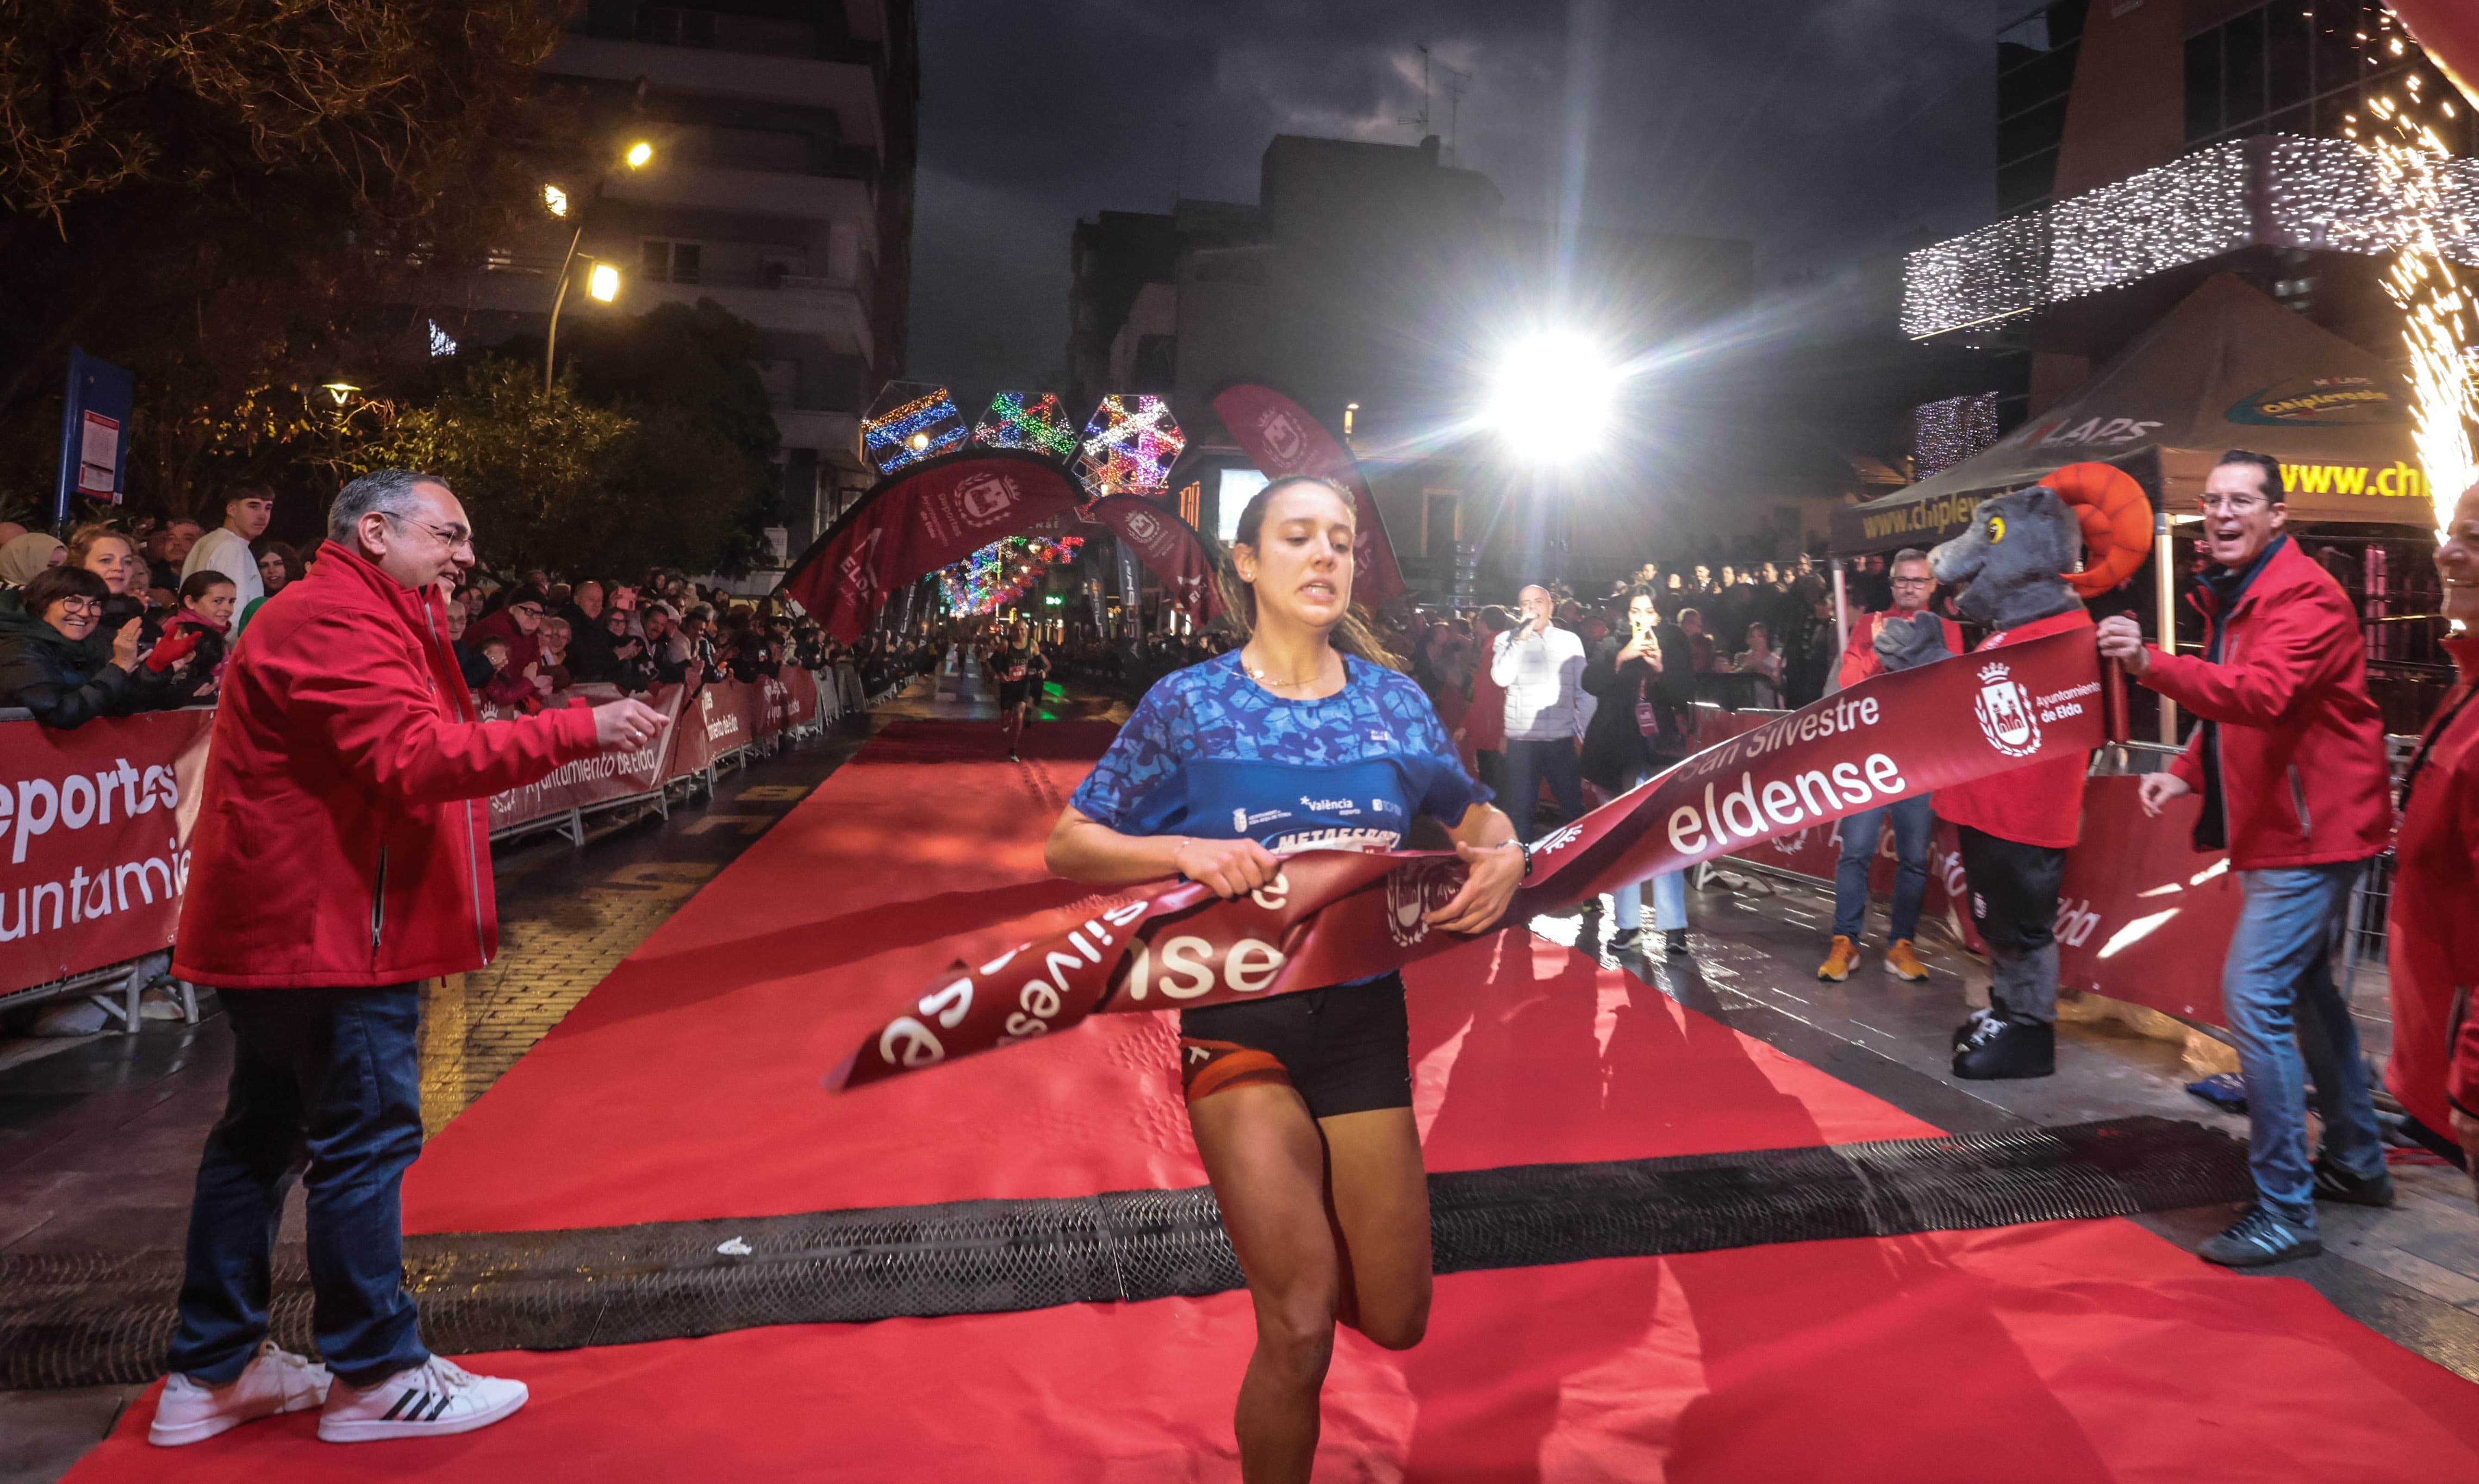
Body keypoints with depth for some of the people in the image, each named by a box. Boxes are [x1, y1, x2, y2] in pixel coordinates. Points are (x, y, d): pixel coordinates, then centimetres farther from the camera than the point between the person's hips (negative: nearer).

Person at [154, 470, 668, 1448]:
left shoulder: (356, 620, 20)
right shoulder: (338, 622, -16)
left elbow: (404, 759, 13)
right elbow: (420, 760, -28)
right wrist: (580, 731, -29)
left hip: (282, 923, 12)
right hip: (325, 927, -12)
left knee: (261, 1134, 16)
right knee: (367, 1137, -4)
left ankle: (213, 1372, 27)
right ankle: (376, 1379, 7)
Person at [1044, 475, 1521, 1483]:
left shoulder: (1393, 700, 1)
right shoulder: (1188, 704, -6)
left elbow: (1477, 815, 15)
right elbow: (1069, 845, -3)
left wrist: (1505, 856, -8)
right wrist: (1185, 850, -21)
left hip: (1365, 1015, 4)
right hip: (1239, 1017, -3)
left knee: (1394, 1322, 14)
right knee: (1300, 1330, -9)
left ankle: (1290, 1220, 46)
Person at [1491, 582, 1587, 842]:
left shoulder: (1570, 640, 6)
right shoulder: (1507, 639, 3)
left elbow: (1584, 689, 8)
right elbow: (1501, 678, -14)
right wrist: (1521, 639, -14)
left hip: (1562, 738, 1)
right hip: (1521, 739, -1)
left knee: (1574, 806, 9)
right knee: (1520, 810, 5)